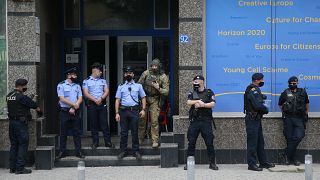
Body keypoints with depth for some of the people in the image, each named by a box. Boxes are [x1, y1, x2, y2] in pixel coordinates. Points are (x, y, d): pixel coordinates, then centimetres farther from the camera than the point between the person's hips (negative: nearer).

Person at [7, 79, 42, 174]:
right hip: (21, 123, -8)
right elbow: (34, 105, -5)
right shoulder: (21, 96, -14)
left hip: (11, 122, 8)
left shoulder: (9, 96, 9)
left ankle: (13, 167, 16)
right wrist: (39, 111, 14)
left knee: (14, 144, 12)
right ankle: (20, 168, -4)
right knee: (23, 144, -3)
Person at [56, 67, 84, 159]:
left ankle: (78, 151, 8)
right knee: (63, 132, 2)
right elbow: (62, 99, -10)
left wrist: (73, 108, -10)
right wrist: (74, 104, -13)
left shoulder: (77, 86, 11)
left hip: (75, 112, 3)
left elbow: (80, 99, 4)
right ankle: (62, 152, 9)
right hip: (64, 112, -3)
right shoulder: (61, 85, -1)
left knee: (76, 132, 4)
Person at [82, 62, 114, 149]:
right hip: (92, 105, -2)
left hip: (102, 104, 2)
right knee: (94, 124, 3)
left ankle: (108, 142, 2)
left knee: (104, 123, -1)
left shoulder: (103, 81, 14)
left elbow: (106, 91, 4)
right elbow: (86, 93, -5)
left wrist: (101, 98, -13)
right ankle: (95, 142, 10)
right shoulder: (86, 81, 4)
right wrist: (95, 100, -15)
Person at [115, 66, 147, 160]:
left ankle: (136, 151, 8)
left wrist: (143, 109, -1)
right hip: (123, 110, 1)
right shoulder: (121, 87, 11)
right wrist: (117, 113, -1)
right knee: (123, 132, 3)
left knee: (135, 132, 1)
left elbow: (143, 98, 11)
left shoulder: (138, 86, 11)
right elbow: (117, 100, 8)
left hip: (134, 110, 0)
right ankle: (123, 151, 10)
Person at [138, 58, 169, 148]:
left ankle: (155, 141, 1)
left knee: (154, 121, -6)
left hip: (155, 100, -2)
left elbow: (166, 92, -5)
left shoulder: (163, 77, -4)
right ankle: (140, 139, 19)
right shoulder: (146, 73, 1)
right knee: (142, 119, 5)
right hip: (144, 98, 2)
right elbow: (139, 84, 8)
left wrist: (158, 88, -21)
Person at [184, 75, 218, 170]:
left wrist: (202, 105, -16)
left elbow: (213, 104, -6)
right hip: (194, 121, 2)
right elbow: (188, 102, -6)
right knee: (191, 142, 3)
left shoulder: (209, 92, 6)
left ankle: (212, 163, 7)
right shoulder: (192, 93, 11)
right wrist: (198, 101, -19)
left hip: (206, 121, -2)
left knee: (209, 142, -1)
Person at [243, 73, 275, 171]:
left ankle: (263, 162, 24)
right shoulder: (252, 90, -16)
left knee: (260, 142, 16)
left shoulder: (256, 89, 17)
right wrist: (266, 109, -8)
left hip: (257, 119, 11)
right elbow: (257, 105, -24)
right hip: (252, 119, -11)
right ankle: (252, 164, -1)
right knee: (252, 142, -5)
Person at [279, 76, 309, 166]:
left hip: (299, 119, 1)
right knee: (289, 138, 0)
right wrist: (285, 112, 8)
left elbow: (307, 103, 23)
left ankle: (287, 154, 1)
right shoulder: (285, 93, 4)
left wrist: (306, 113, 17)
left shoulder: (303, 92, 8)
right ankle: (293, 158, 10)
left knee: (298, 137, -13)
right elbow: (280, 104, 16)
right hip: (288, 118, -1)